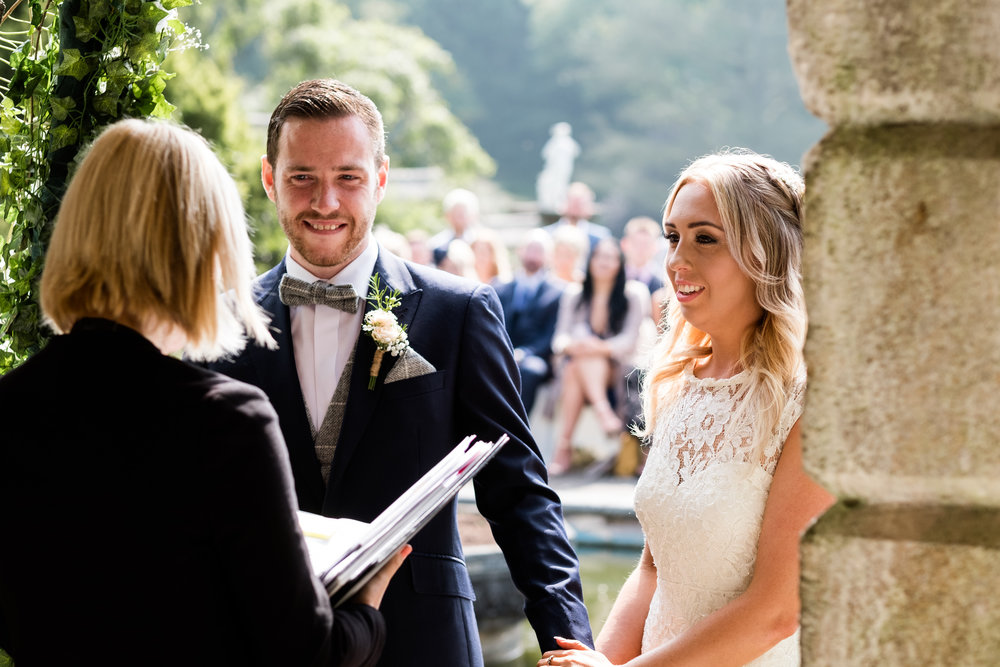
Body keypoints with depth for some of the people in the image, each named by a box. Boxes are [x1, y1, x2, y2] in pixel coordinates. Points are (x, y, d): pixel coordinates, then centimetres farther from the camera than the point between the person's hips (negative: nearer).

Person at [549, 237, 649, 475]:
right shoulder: (573, 295, 11)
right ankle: (604, 411, -46)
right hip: (577, 364, 3)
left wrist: (602, 348, -27)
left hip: (615, 368, -3)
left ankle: (563, 446, -39)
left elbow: (630, 339, -8)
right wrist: (571, 345, -23)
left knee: (575, 371, -32)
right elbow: (559, 338, 3)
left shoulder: (632, 295, 2)